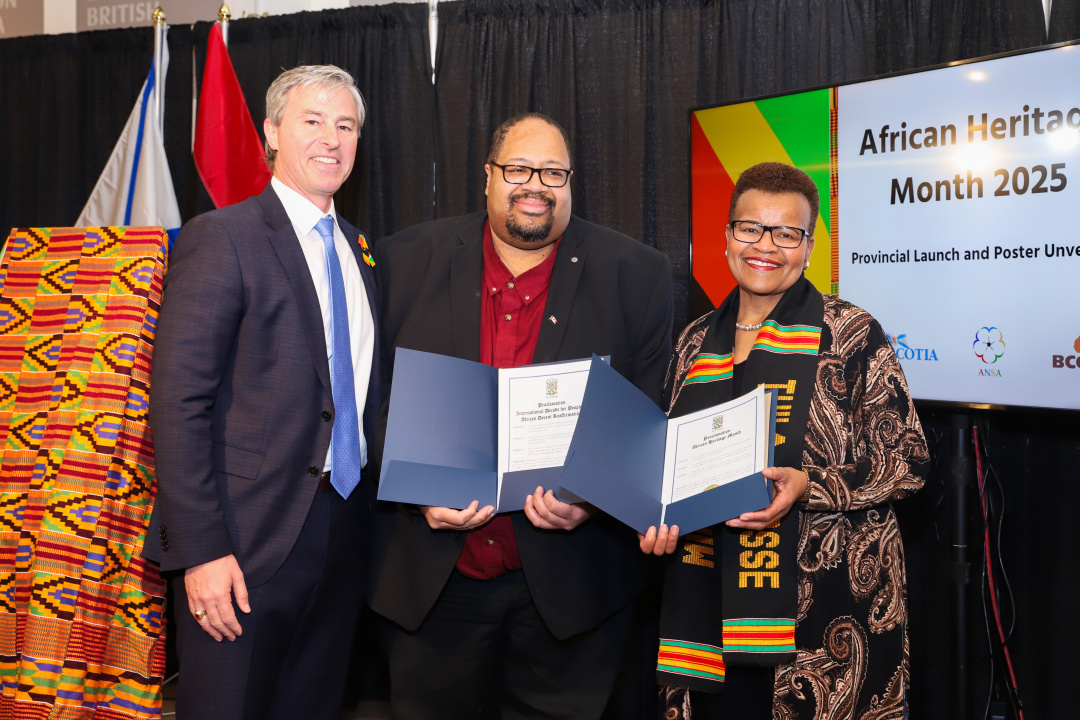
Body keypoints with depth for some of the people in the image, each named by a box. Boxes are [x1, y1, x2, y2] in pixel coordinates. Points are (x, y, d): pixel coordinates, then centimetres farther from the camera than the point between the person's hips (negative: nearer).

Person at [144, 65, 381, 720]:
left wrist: (369, 509, 9)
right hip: (247, 541, -6)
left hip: (345, 534, 6)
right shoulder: (220, 239, -9)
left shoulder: (359, 249, 12)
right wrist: (201, 549, -19)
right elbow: (179, 404, -14)